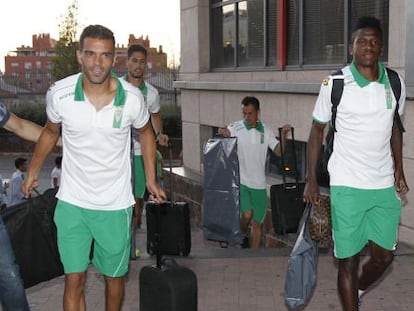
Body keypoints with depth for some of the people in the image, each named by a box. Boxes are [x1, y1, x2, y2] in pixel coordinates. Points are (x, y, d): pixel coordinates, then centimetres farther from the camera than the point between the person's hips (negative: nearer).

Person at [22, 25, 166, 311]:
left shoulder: (132, 98, -14)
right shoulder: (59, 94, -13)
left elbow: (146, 132, 8)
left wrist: (152, 180, 8)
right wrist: (33, 172, 15)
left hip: (115, 204, 1)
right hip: (72, 203, 0)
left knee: (115, 275, 15)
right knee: (74, 280, -1)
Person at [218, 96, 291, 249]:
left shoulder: (266, 131, 5)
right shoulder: (234, 128, -6)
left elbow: (279, 151, 2)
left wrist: (284, 135, -14)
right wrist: (223, 134, -34)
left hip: (259, 184, 3)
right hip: (239, 181, -3)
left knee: (257, 223, 8)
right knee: (247, 213, -22)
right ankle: (243, 236, 10)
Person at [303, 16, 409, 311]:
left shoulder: (395, 83, 1)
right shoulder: (335, 84, -9)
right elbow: (317, 130, 0)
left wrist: (399, 169, 8)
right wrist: (311, 180, -3)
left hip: (385, 186, 4)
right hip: (347, 186, -4)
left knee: (383, 256, 12)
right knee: (349, 260, 3)